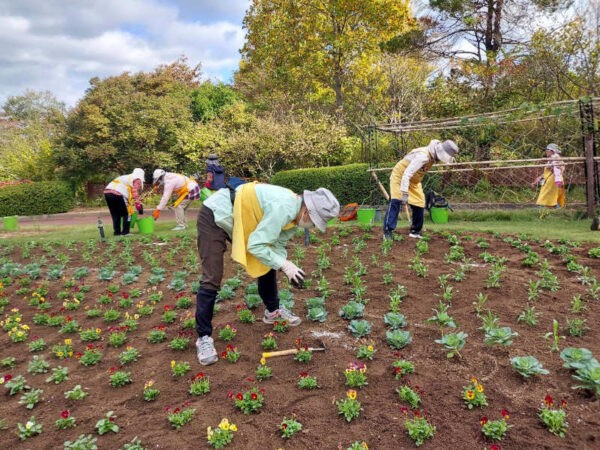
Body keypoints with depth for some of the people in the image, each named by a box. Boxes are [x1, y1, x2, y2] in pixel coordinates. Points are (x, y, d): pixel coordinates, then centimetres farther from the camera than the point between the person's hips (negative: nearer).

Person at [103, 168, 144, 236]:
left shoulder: (125, 177, 36)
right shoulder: (137, 179, 12)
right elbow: (135, 192, -4)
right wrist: (139, 205, -6)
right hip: (118, 194, -8)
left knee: (115, 215, 17)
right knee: (127, 214, 3)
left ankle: (117, 232, 20)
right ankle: (125, 232, 4)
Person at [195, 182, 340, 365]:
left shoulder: (293, 213, -2)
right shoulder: (283, 208, -32)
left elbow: (278, 245, 5)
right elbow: (255, 246, -30)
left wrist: (289, 267, -11)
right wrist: (284, 264, -25)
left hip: (240, 220, 9)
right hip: (214, 216, -9)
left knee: (268, 261, 11)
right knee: (211, 279, -12)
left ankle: (273, 311, 29)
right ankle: (204, 336, 1)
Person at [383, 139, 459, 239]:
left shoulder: (432, 156, -4)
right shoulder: (423, 156, -33)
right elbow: (407, 174, -38)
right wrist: (405, 194, -40)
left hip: (413, 180, 9)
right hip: (400, 176, -9)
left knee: (419, 204, 5)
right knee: (396, 202, -21)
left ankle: (415, 231, 18)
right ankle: (387, 232, -20)